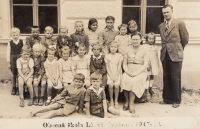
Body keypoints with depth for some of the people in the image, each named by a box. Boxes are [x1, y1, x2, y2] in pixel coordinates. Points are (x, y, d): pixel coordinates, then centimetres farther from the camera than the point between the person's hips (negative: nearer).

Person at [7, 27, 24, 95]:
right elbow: (8, 52, 1)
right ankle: (14, 88, 23)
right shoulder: (10, 43, -1)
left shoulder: (22, 42, -2)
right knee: (14, 74, 11)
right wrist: (8, 62, -1)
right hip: (13, 59, 1)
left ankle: (19, 88, 14)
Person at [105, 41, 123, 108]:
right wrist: (111, 76, -10)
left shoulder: (119, 55, 6)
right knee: (110, 85, -23)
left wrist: (116, 76, -10)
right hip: (110, 73, 0)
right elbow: (107, 67, 1)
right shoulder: (107, 56, 6)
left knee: (116, 85, -23)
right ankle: (111, 100, -6)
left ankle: (116, 101, -7)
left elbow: (119, 66, 0)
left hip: (117, 73, 0)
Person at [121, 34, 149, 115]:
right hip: (129, 71, 2)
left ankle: (131, 103, -22)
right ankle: (127, 101, -17)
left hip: (140, 72, -2)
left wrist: (136, 73, -17)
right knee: (124, 80, -31)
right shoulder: (128, 50, 12)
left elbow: (145, 64, -4)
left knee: (134, 81, -33)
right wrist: (128, 72, -10)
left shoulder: (144, 51, 5)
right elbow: (124, 63, 10)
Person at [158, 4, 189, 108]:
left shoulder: (180, 23, -3)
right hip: (165, 54, 4)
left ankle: (176, 100, 12)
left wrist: (179, 49, 12)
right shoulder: (161, 26, 10)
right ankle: (167, 98, 19)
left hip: (175, 55, -4)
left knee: (175, 78, 0)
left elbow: (185, 39, 2)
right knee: (166, 78, 8)